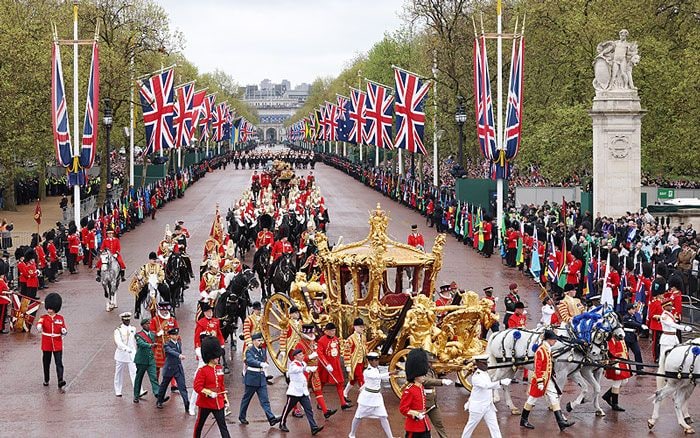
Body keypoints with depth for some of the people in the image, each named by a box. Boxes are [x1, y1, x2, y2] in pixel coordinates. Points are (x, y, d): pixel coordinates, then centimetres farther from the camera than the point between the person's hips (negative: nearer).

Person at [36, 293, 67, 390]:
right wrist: (39, 327, -48)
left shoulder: (60, 318, 2)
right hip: (46, 345, 0)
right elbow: (39, 324, -24)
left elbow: (64, 329, 9)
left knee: (59, 363, -9)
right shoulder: (44, 317, -2)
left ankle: (60, 381, -16)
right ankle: (46, 380, 29)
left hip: (57, 345, 0)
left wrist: (64, 331, -16)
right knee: (46, 363, 13)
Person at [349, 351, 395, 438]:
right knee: (358, 416, 10)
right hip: (367, 396, -6)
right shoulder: (367, 372, -22)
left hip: (377, 397, 6)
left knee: (384, 417, 0)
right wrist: (390, 373, -53)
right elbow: (378, 376, -41)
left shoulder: (376, 369, 2)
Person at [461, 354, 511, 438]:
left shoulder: (485, 373, 8)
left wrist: (469, 402, 28)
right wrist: (501, 382, -49)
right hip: (478, 406, -7)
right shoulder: (476, 376, -20)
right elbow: (487, 385, -37)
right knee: (471, 425, 10)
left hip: (489, 406, 7)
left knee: (494, 426, 0)